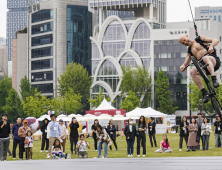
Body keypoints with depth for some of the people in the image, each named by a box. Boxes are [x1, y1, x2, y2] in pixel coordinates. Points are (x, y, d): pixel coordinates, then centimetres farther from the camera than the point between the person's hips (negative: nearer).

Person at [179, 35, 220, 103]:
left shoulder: (199, 39, 10)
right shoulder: (189, 51, 23)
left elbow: (216, 40, 1)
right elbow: (186, 61, 11)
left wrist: (211, 46, -20)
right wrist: (183, 66, -13)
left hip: (215, 61, -5)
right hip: (205, 67, 5)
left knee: (205, 58, -37)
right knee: (192, 72, -21)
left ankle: (214, 80, -48)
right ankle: (205, 93, -23)